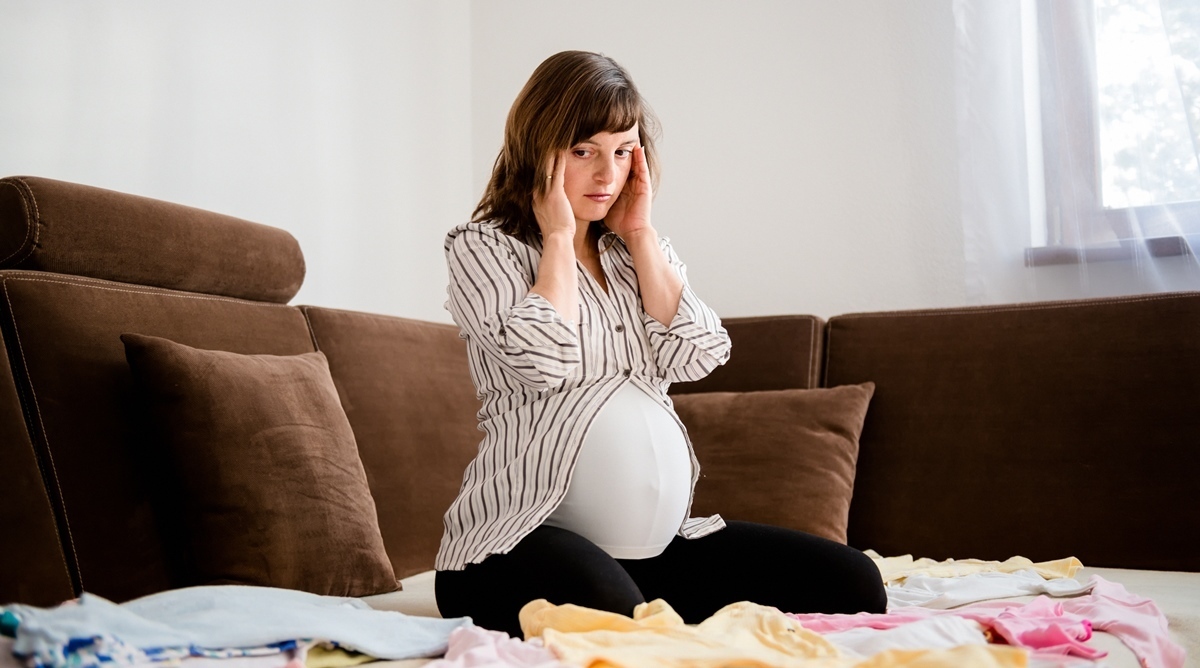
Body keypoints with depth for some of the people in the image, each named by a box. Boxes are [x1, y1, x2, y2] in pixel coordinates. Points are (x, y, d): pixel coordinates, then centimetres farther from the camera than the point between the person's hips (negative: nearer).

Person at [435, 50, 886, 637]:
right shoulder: (482, 247, 1)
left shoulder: (638, 251, 18)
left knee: (852, 583, -7)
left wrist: (639, 232, 2)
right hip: (524, 540, -6)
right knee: (611, 613, -40)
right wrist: (558, 234, -5)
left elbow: (695, 356, 0)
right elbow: (543, 361, -17)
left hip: (658, 543, 6)